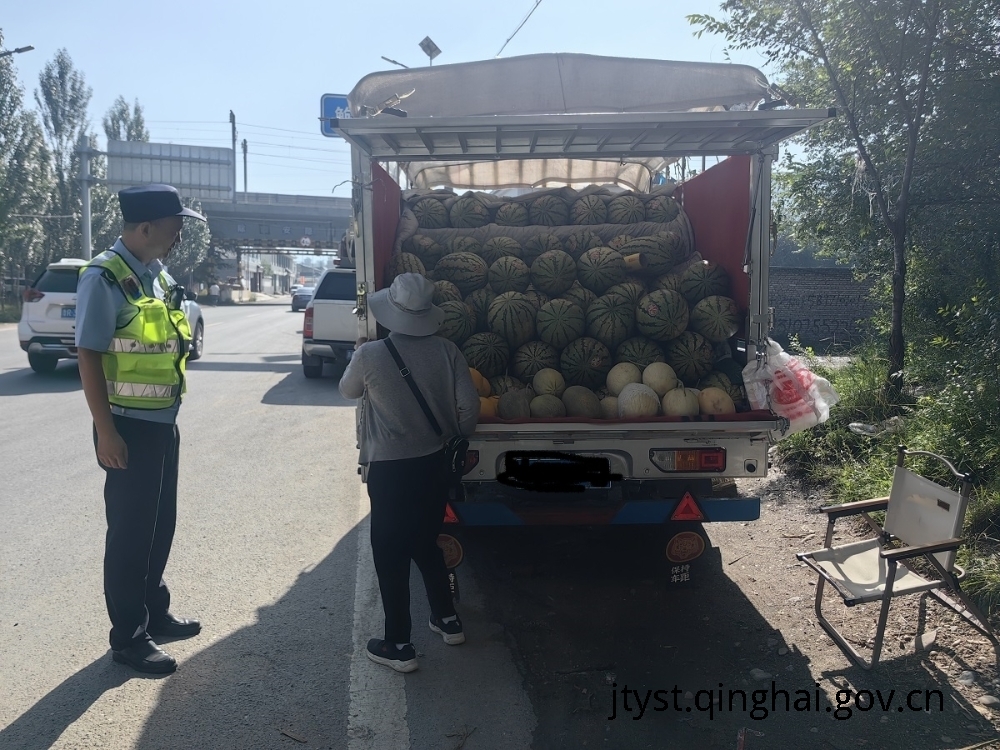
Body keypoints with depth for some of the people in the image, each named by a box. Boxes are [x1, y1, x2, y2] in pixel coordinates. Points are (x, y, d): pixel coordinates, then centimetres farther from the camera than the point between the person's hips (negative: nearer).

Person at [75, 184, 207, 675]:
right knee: (129, 532, 4)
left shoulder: (160, 275, 8)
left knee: (160, 524, 18)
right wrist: (105, 431, -19)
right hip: (130, 428, -8)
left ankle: (154, 611, 35)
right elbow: (89, 357, -17)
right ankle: (127, 636, 18)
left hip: (164, 423, 8)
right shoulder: (105, 278, -16)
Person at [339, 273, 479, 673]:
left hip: (389, 470, -4)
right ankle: (447, 620, 36)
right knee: (426, 543, 23)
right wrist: (456, 434, 16)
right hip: (433, 464, 5)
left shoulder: (371, 354, -15)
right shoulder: (446, 351, -7)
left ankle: (399, 646, 17)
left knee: (390, 555, 9)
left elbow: (348, 390, 6)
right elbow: (469, 405, -4)